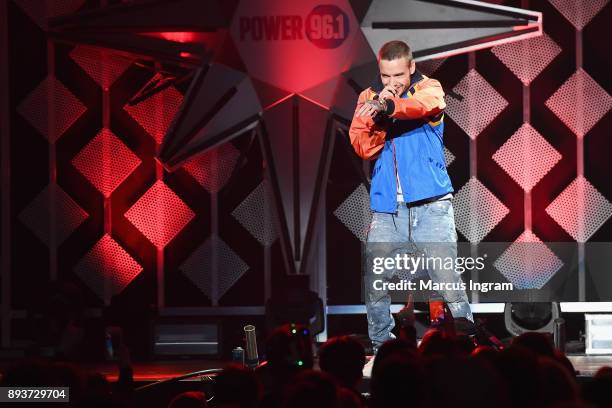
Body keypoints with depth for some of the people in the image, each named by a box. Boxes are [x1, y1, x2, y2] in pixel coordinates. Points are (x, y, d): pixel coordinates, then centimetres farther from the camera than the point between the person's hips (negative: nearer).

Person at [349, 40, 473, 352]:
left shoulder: (428, 88, 3)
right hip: (386, 208, 3)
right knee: (374, 282, 0)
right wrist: (378, 117, -18)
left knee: (447, 277, -9)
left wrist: (388, 107, -42)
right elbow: (363, 148, -1)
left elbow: (425, 104, -23)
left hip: (431, 204, -3)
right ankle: (380, 344, 16)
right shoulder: (368, 98, 10)